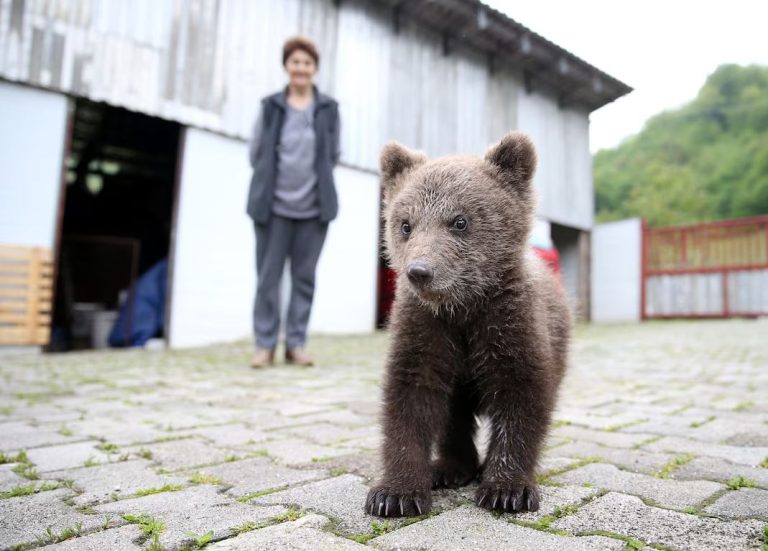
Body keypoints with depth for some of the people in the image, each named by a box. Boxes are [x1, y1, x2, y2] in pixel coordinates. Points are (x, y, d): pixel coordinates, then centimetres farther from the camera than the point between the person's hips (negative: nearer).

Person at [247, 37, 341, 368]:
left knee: (304, 278, 4)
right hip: (274, 206, 0)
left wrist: (317, 181, 7)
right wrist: (270, 182, 7)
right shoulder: (270, 106, 6)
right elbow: (255, 153, 10)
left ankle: (296, 344, 13)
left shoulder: (329, 109, 7)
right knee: (268, 277, 1)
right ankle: (265, 344, 10)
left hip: (314, 207, 1)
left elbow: (333, 155, 13)